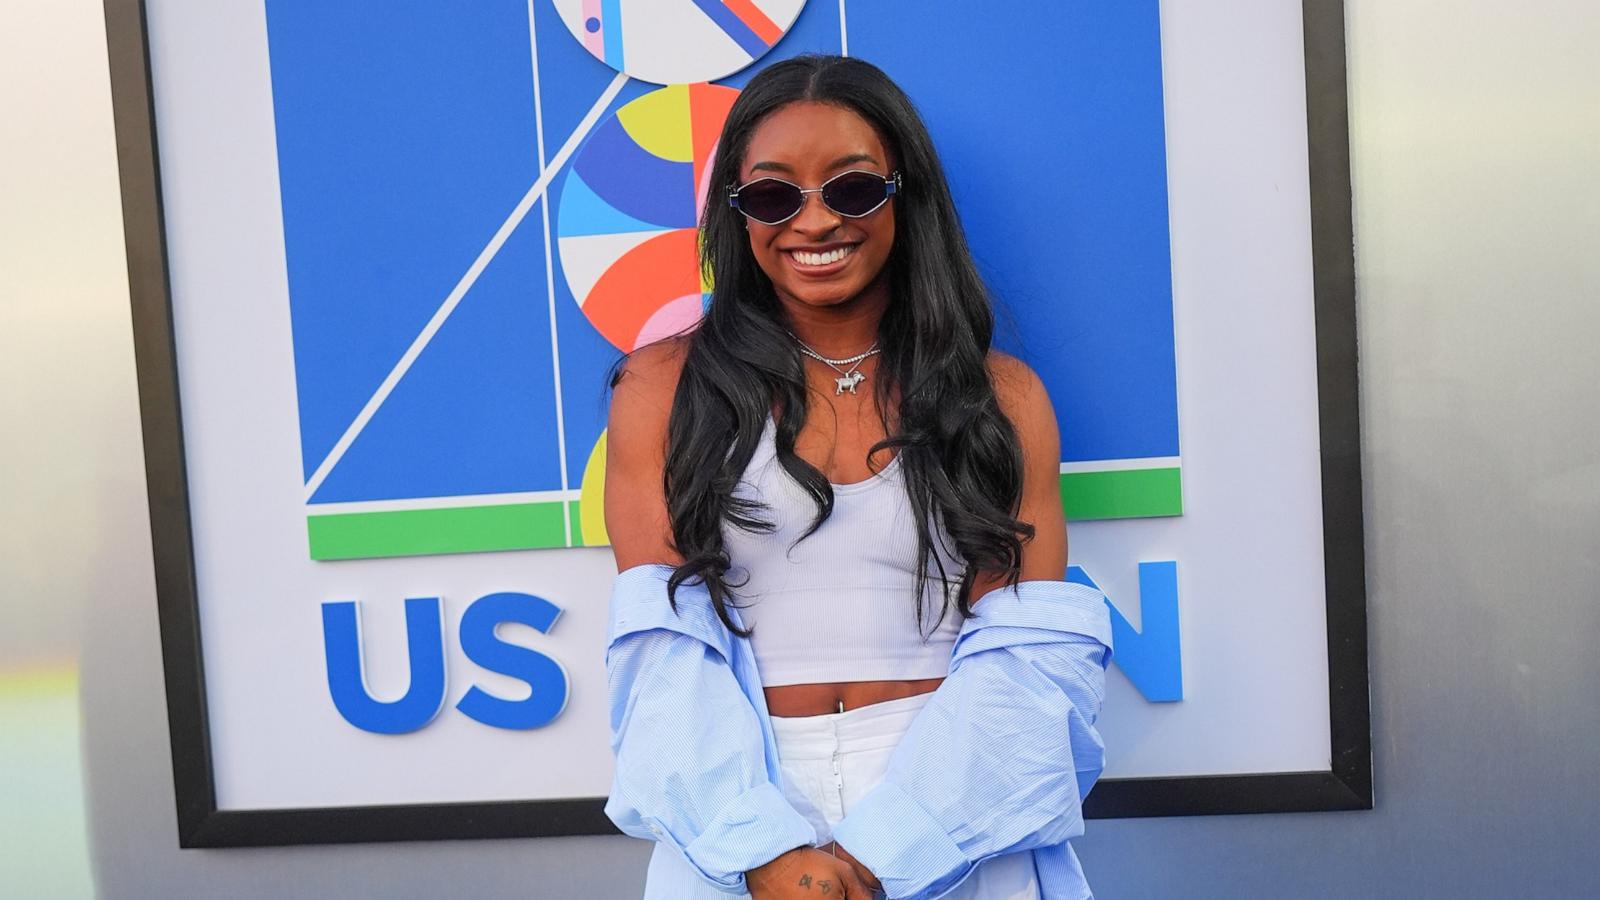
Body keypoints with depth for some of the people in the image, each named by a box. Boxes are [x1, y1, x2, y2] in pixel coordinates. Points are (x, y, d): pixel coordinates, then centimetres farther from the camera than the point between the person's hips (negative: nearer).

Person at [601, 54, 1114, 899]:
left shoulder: (1003, 395, 1)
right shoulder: (663, 387, 1)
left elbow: (1030, 656, -7)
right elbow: (665, 643, -6)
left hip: (961, 830, 1)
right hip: (735, 827, 0)